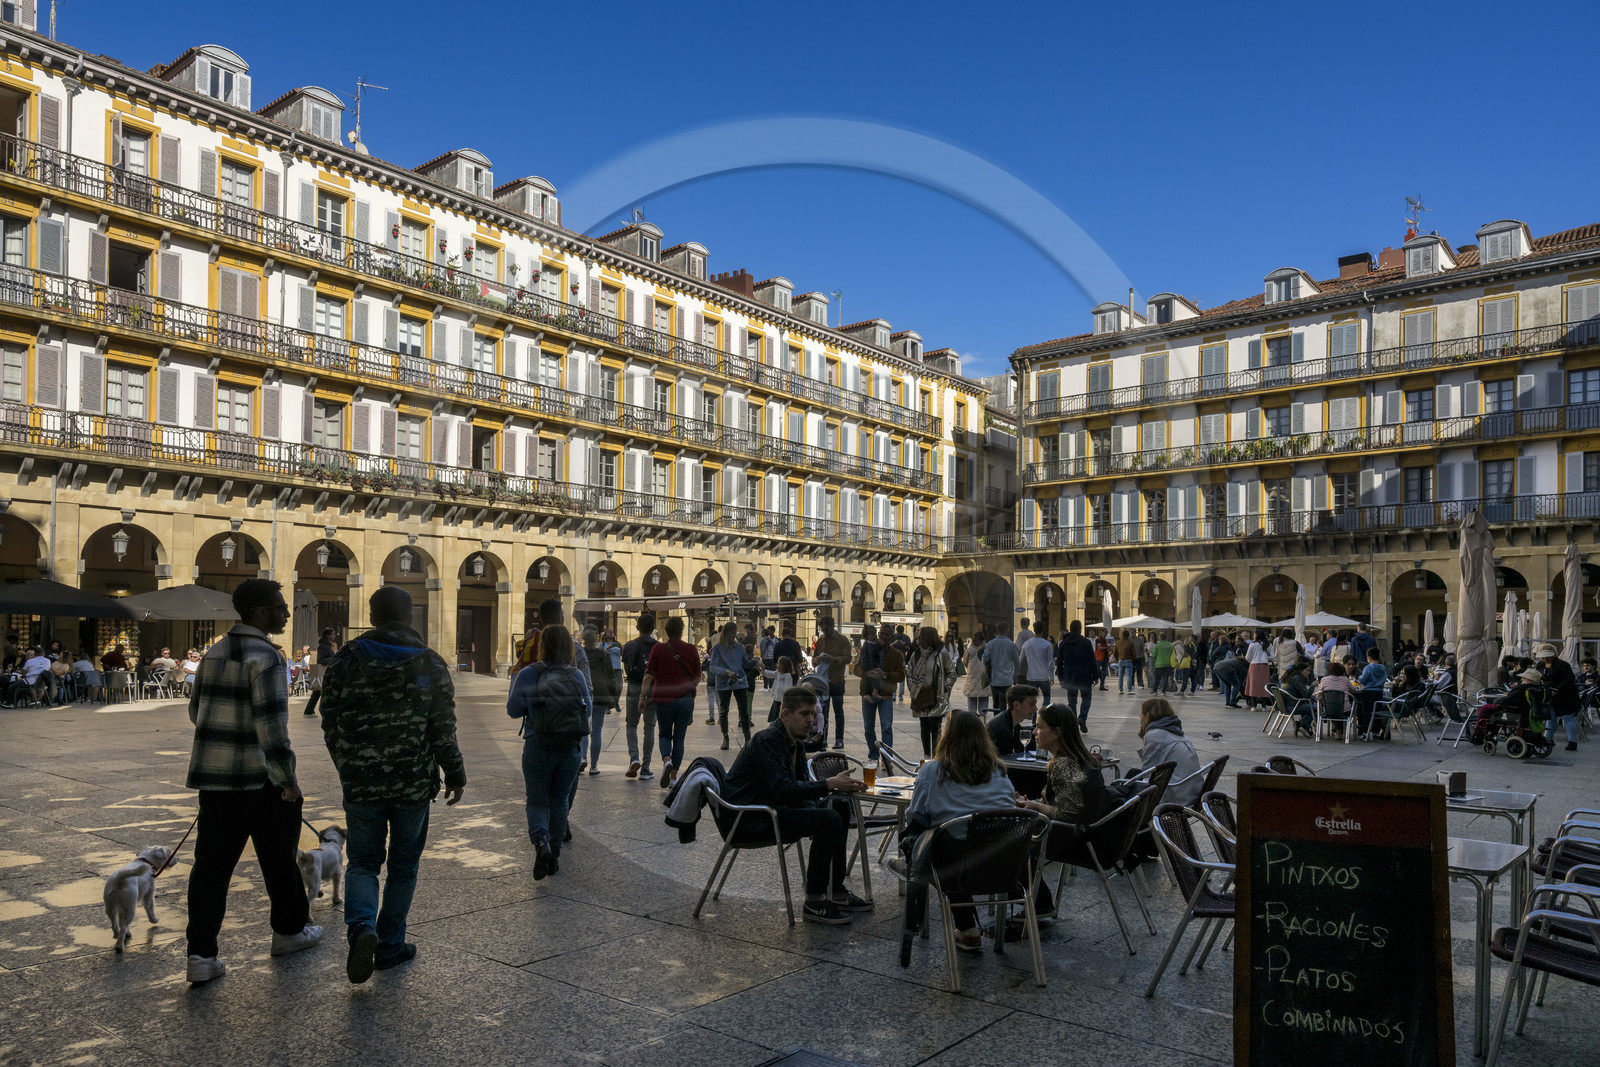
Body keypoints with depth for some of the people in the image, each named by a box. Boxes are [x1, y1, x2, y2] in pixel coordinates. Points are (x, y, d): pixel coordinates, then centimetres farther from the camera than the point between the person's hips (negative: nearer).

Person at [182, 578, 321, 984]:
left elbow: (197, 710, 19)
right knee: (278, 857, 12)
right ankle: (289, 930, 28)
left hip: (214, 774, 7)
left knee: (211, 863, 8)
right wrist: (288, 778, -17)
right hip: (259, 778, -7)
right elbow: (271, 722, -23)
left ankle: (201, 955, 7)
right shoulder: (264, 657, -17)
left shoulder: (215, 652, 10)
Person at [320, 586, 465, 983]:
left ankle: (361, 927, -12)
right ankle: (390, 945, 19)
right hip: (413, 782, -1)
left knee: (362, 861, 12)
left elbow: (330, 723, 4)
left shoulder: (345, 659, -2)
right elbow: (444, 730, -5)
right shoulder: (431, 663, -5)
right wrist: (455, 774, 7)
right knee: (403, 866, 13)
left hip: (360, 782, 1)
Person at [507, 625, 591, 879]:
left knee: (537, 801, 8)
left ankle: (540, 842, -17)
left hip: (538, 747, -2)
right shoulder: (577, 676, -2)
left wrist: (514, 685, 11)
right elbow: (588, 710, 7)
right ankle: (555, 854, 21)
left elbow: (513, 710, -5)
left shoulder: (528, 674, -10)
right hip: (571, 749, 2)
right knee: (560, 801, 17)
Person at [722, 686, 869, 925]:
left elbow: (802, 785, 13)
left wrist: (840, 786, -5)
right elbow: (783, 790, -28)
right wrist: (829, 785, -29)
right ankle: (814, 903, -14)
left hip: (768, 808, 11)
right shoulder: (768, 740, -19)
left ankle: (836, 891, 13)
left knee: (840, 807, 10)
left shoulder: (796, 743, 12)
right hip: (745, 821, -11)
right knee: (828, 820, -23)